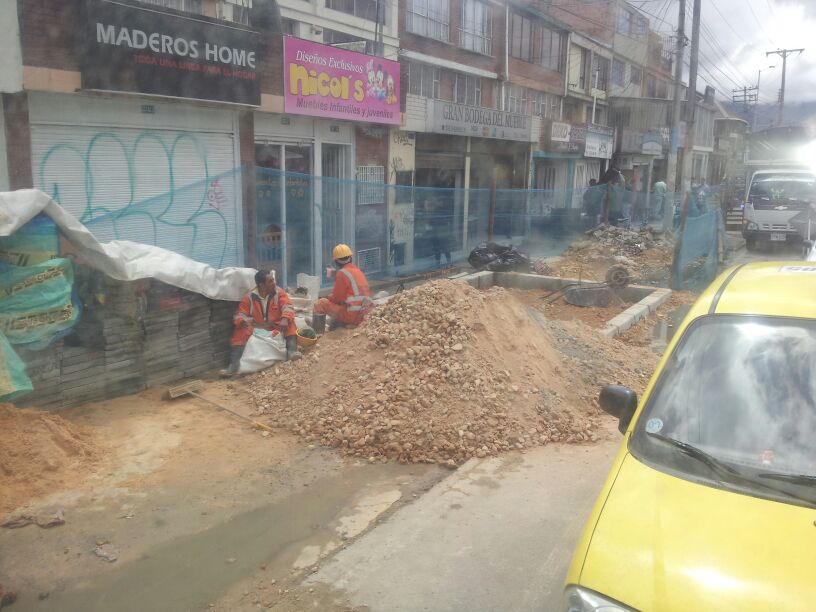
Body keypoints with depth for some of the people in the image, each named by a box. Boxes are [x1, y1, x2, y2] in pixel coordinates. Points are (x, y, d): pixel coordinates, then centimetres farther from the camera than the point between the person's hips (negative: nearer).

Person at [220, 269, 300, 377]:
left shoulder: (278, 292, -5)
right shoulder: (249, 297, -6)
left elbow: (287, 306, -16)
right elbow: (240, 314, -5)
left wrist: (285, 319, -38)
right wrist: (242, 321, -31)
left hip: (276, 327, 0)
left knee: (290, 323, -27)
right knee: (240, 331, -26)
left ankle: (292, 351, -46)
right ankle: (233, 365, -36)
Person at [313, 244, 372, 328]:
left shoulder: (342, 273, -11)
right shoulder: (358, 271, 14)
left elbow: (337, 297, -8)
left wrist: (327, 299, 14)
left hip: (351, 315, -9)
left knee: (320, 304, -3)